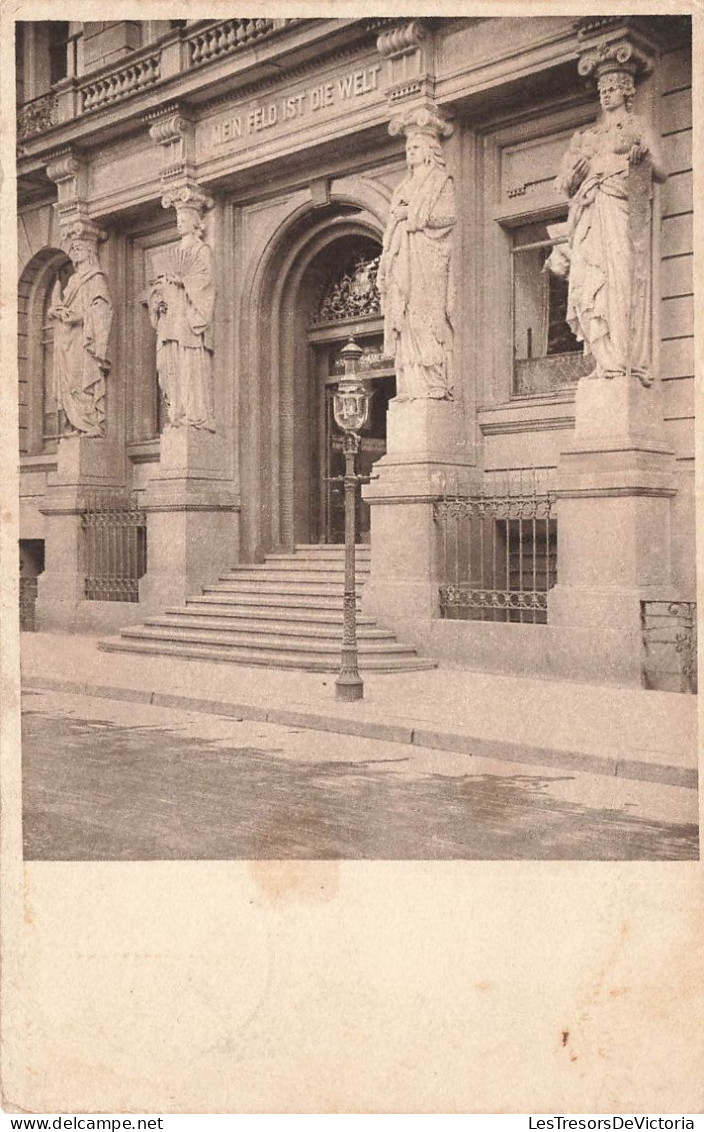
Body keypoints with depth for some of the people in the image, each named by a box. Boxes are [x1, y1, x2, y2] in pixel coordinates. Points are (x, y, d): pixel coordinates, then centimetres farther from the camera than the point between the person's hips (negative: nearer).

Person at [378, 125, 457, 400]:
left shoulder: (443, 183, 8)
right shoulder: (404, 189, 27)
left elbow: (451, 215, -7)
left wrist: (416, 216, -8)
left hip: (428, 258, -6)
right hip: (402, 259, 7)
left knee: (427, 314, -16)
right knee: (404, 319, -4)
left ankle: (435, 385, -20)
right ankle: (411, 386, -9)